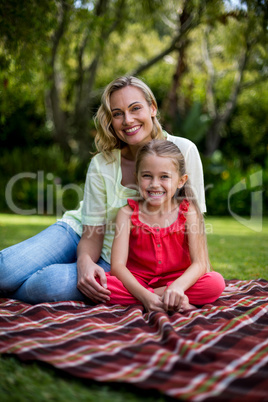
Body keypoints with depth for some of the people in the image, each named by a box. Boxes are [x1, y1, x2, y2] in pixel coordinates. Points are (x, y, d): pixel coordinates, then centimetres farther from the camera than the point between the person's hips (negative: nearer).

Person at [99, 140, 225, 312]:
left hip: (176, 279, -1)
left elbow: (199, 264, -15)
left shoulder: (187, 212, -6)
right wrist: (145, 296, -34)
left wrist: (178, 287, -37)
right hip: (135, 282, 2)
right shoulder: (128, 213, -7)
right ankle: (176, 302, -24)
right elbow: (117, 265, -16)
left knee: (216, 282, -28)